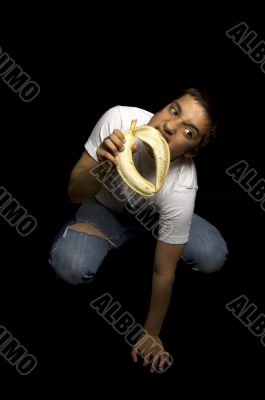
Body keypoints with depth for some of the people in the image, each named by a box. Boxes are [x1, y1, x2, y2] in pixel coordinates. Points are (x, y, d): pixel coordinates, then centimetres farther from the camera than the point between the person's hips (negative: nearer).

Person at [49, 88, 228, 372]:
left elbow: (164, 272, -26)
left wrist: (151, 334, -16)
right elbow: (75, 194, -24)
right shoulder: (118, 119, -34)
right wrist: (103, 166, -46)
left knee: (213, 257, -23)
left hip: (156, 215, 1)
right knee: (69, 266, -29)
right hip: (105, 206, 0)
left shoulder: (180, 189, -37)